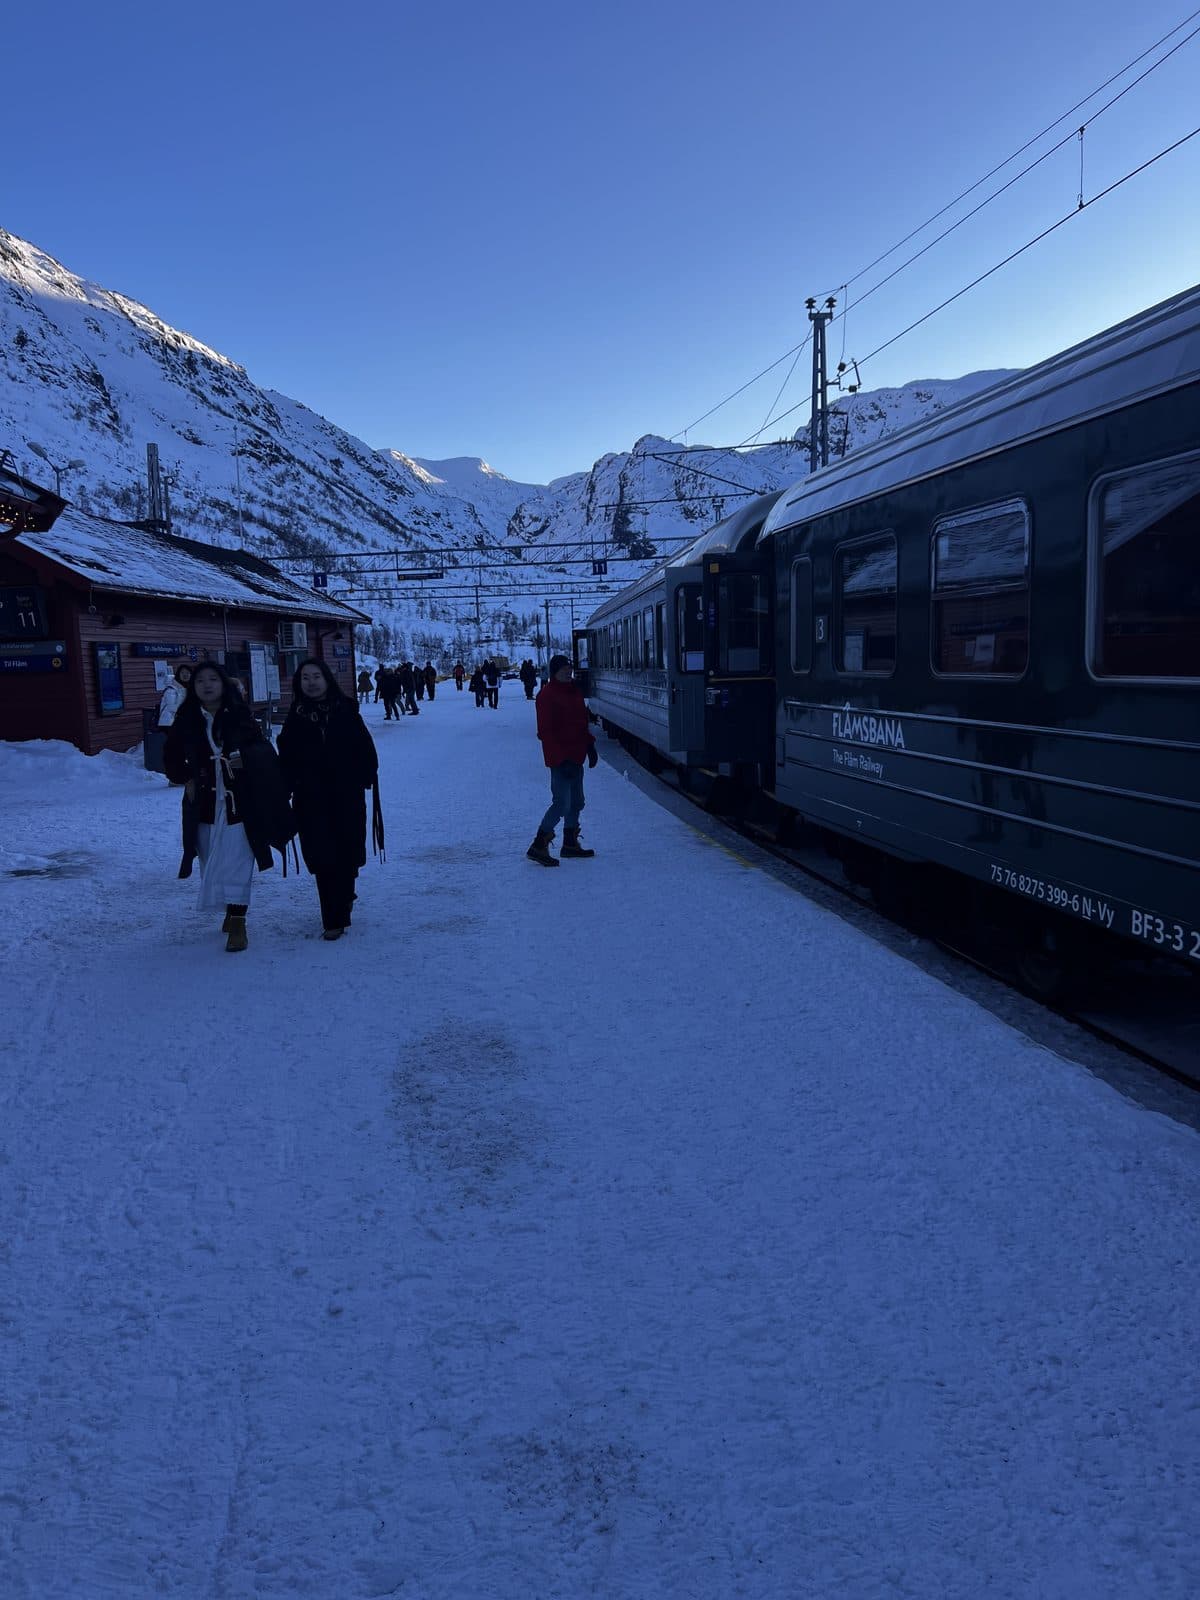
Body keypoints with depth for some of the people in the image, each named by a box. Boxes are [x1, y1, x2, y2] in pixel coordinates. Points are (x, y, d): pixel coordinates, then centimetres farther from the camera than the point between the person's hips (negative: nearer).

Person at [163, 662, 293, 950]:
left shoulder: (239, 717, -1)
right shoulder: (186, 721, 4)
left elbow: (263, 752, 5)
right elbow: (171, 758, 15)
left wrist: (244, 758, -15)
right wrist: (186, 779, -1)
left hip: (238, 803, -3)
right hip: (204, 805, 3)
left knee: (235, 863, -8)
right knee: (211, 862, 10)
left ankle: (237, 922, -5)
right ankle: (231, 912, 29)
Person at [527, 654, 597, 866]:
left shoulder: (573, 692, 13)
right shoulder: (547, 695, -14)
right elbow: (545, 732, -19)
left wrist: (589, 746, 16)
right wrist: (562, 759, -23)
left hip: (576, 757, 9)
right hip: (561, 760, -9)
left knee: (576, 802, 15)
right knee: (562, 803, -11)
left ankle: (570, 844, 27)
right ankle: (538, 846, -5)